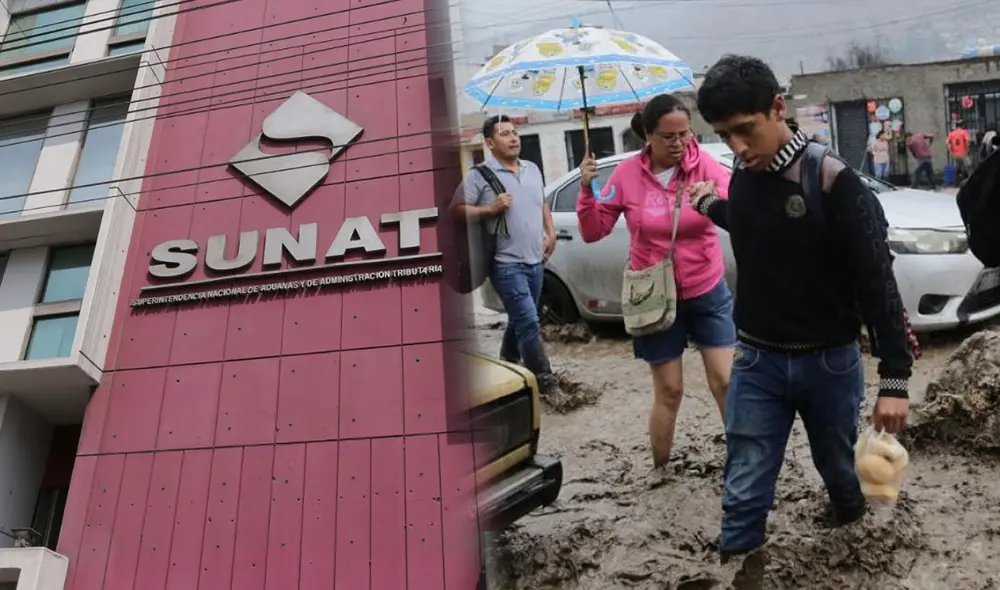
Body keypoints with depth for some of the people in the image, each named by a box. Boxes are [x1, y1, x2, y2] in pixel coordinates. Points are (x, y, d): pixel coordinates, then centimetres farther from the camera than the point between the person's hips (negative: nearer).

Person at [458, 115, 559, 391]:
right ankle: (542, 377, -1)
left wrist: (550, 233, 12)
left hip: (534, 261, 7)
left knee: (520, 320, 18)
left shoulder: (533, 169, 12)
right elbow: (458, 211, -12)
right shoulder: (480, 175, -9)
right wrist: (491, 209, -21)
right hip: (506, 264, -7)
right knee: (529, 321, -11)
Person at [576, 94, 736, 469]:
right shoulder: (628, 174, -7)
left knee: (726, 382, 3)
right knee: (668, 391, 9)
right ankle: (660, 469, 27)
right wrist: (586, 190, -22)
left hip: (708, 294, 1)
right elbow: (593, 232, -5)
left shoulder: (703, 164, -7)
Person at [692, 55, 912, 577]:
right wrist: (710, 206, 28)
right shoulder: (743, 176, -3)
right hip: (756, 359, 3)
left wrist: (894, 380, -17)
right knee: (743, 490, 2)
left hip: (830, 361, -2)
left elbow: (878, 283, -16)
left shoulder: (832, 181, -18)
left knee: (835, 462, 22)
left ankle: (848, 506, 55)